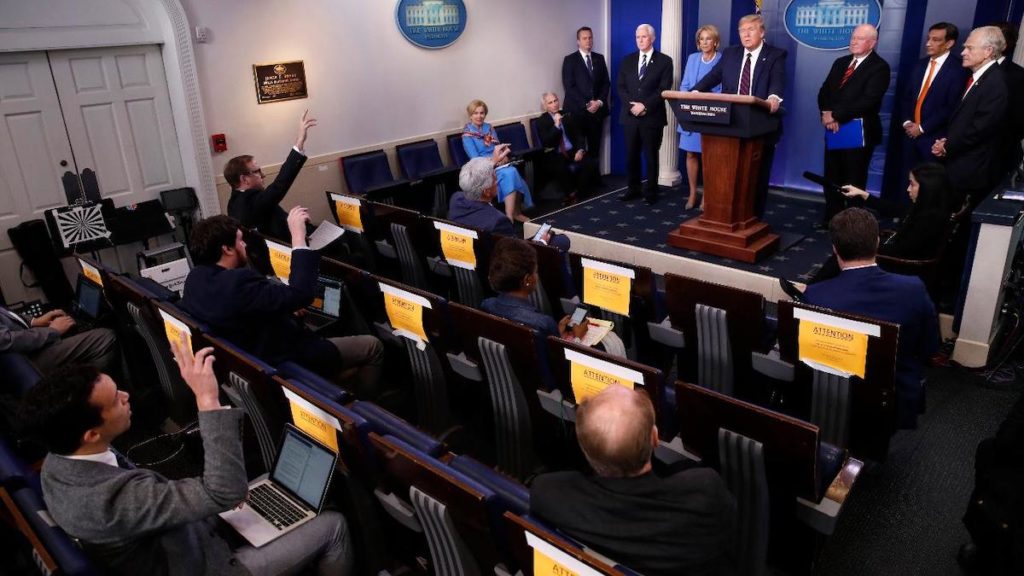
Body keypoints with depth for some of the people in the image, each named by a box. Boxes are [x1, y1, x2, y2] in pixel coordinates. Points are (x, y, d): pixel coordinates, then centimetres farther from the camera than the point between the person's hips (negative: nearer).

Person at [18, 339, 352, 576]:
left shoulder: (58, 462, -11)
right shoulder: (114, 497, -41)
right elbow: (228, 491, -42)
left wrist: (213, 492, -2)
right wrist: (208, 400, -43)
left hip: (162, 546, 8)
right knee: (332, 526, 0)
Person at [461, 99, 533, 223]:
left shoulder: (489, 128, 15)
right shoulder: (467, 135, -2)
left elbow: (499, 147, 11)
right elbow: (475, 159, -10)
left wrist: (503, 155, -12)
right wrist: (494, 159, -22)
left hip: (499, 163, 5)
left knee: (512, 172, -30)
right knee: (510, 174, -33)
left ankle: (516, 213, -25)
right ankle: (511, 216, -30)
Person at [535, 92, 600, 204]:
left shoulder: (568, 115, 12)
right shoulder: (541, 120, 1)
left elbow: (580, 135, 10)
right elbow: (545, 142, -13)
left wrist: (580, 150, -9)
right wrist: (556, 125, -19)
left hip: (573, 151, 4)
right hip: (555, 155, -4)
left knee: (590, 162, -22)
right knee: (560, 168, -36)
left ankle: (579, 192, -7)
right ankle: (571, 194, -13)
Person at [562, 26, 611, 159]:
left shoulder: (599, 58, 15)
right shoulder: (570, 60, 1)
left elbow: (606, 82, 11)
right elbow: (569, 86, -7)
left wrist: (599, 101, -6)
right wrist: (586, 104, -13)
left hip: (597, 109, 4)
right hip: (577, 110, -4)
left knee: (595, 147, 3)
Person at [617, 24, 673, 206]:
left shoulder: (664, 61, 0)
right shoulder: (627, 60, 12)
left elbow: (664, 89, -8)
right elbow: (620, 87, 6)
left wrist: (645, 105, -17)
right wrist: (631, 105, -10)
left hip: (652, 116, -3)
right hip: (630, 116, 3)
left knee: (651, 156, 3)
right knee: (631, 155, 7)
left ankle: (651, 192, 11)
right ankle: (633, 189, 18)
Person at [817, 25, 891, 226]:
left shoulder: (879, 67, -8)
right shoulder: (840, 62, 15)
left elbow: (867, 101, -19)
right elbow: (824, 92, 9)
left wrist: (836, 115, -17)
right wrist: (826, 113, -10)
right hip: (835, 130, 6)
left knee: (854, 182, 2)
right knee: (831, 179, 11)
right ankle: (831, 219, 23)